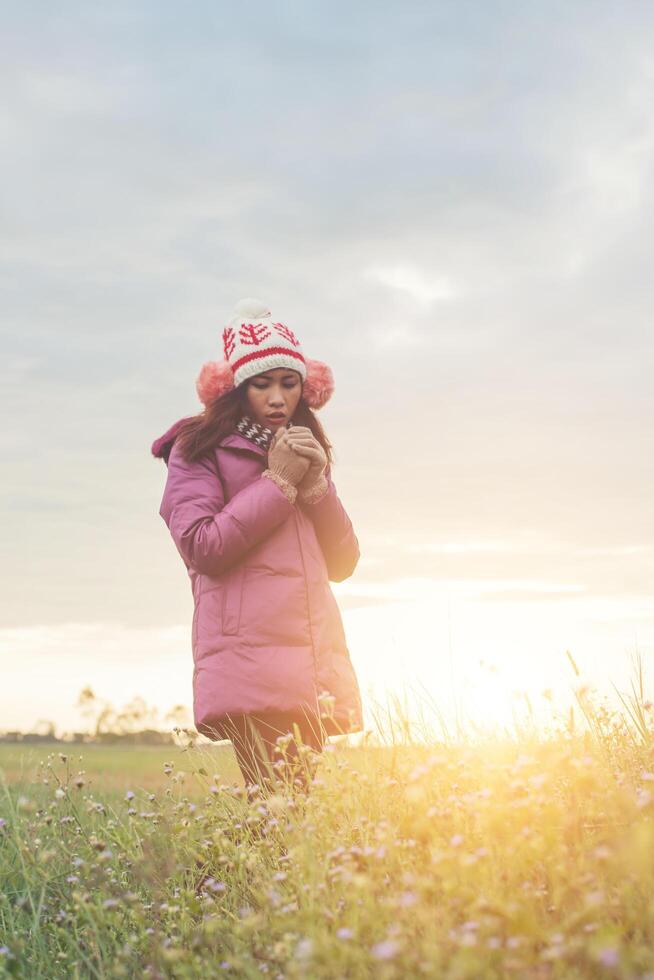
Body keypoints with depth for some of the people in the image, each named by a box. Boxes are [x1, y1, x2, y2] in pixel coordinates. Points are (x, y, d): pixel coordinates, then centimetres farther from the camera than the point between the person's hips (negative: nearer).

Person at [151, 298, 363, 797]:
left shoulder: (307, 452, 22)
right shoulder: (199, 448, 5)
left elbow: (342, 563, 15)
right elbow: (202, 548, -10)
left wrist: (316, 484, 1)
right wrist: (277, 480, -6)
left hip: (316, 660, 6)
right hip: (251, 659, -6)